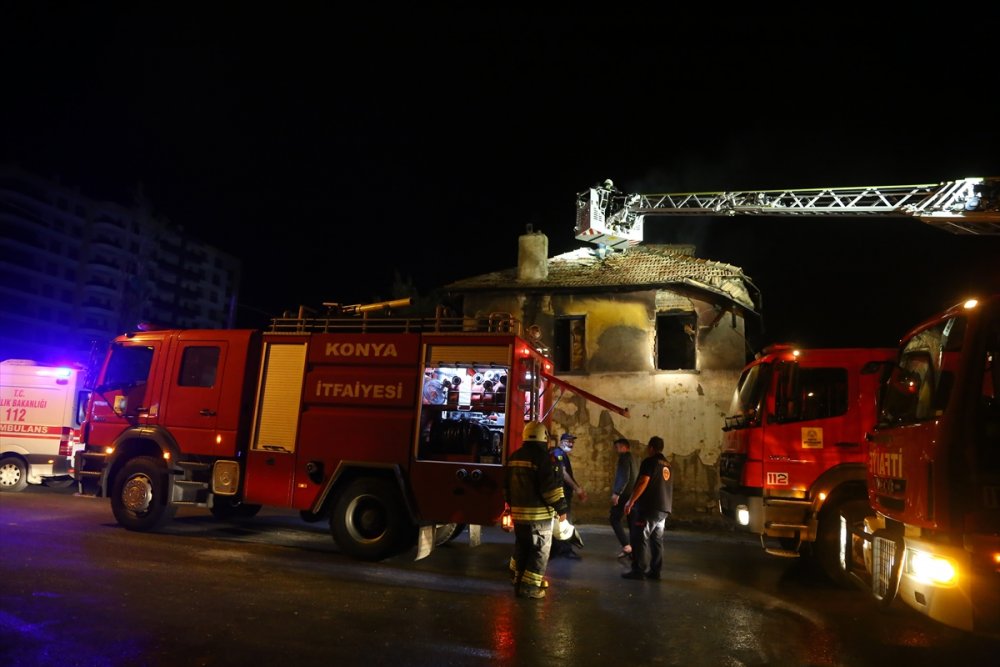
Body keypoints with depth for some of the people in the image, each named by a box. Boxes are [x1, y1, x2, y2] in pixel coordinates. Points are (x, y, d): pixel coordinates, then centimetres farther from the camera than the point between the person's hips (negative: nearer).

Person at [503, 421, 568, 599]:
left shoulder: (513, 457, 10)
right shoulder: (542, 457, -15)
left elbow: (506, 485, 19)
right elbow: (551, 485, -19)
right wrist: (561, 507, -11)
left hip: (518, 511, 7)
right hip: (538, 513, -7)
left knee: (522, 547, 19)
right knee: (540, 550, 2)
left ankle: (520, 582, 28)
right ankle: (530, 587, 1)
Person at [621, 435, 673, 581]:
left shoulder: (649, 461, -11)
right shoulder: (667, 464, 15)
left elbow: (643, 483, -19)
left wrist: (630, 501, -16)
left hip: (649, 507, -8)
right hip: (664, 508, 8)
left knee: (639, 539, -4)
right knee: (657, 540, 11)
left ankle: (639, 570, -4)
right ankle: (655, 571, 12)